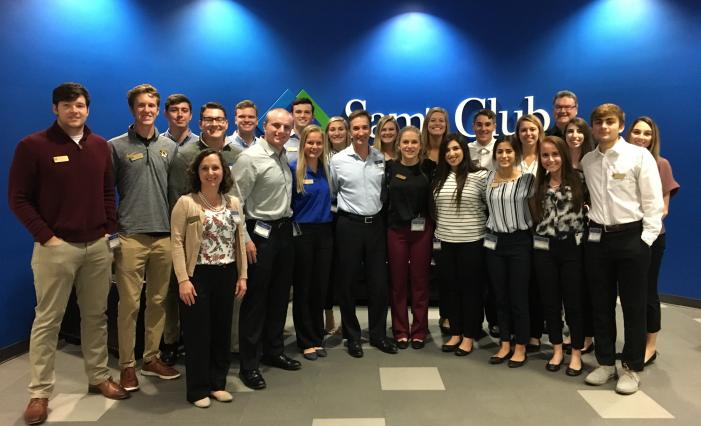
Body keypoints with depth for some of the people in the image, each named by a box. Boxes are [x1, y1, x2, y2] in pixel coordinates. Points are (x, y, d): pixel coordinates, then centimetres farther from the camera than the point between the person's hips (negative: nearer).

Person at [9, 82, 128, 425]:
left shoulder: (100, 146, 9)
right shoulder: (33, 146, -5)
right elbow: (18, 198, -6)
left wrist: (109, 228, 5)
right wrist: (45, 236, -11)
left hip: (97, 246, 4)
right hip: (56, 247, -4)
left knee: (96, 315, 12)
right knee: (47, 320, 4)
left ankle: (99, 377, 26)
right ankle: (39, 392, 16)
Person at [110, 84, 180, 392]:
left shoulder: (170, 147, 11)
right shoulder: (116, 146, 2)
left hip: (164, 236, 3)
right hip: (130, 237, -3)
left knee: (158, 301, 10)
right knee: (129, 303, 1)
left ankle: (152, 358, 24)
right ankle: (127, 365, 15)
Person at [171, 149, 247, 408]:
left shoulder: (234, 203, 8)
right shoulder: (186, 203, -6)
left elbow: (239, 241, 10)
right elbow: (177, 243, -9)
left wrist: (242, 276, 6)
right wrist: (183, 279, -16)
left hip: (227, 275, 5)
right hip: (198, 275, -4)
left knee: (222, 329, 12)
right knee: (198, 332, 4)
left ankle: (218, 383, 27)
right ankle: (198, 389, 18)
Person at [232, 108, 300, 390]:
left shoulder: (284, 157, 10)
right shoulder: (250, 158, -13)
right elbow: (235, 200, -16)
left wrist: (288, 224, 9)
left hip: (284, 231, 8)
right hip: (261, 232, -7)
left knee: (280, 295, 15)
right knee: (256, 298, 0)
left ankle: (273, 351, 31)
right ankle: (249, 364, 12)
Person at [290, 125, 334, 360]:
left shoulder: (327, 169, 8)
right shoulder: (294, 169, -6)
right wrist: (291, 227, -6)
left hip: (325, 232, 4)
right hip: (302, 233, -4)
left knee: (321, 287, 10)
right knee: (303, 288, 5)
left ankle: (318, 338, 24)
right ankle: (307, 341, 17)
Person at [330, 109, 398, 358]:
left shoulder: (381, 158, 4)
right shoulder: (338, 160, -4)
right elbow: (330, 193, 5)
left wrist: (378, 210, 10)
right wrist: (346, 208, 3)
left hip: (375, 223, 3)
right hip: (349, 225, -2)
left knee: (379, 281, 7)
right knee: (347, 282, 5)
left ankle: (378, 334, 23)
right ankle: (352, 336, 21)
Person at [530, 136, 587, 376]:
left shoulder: (578, 179, -1)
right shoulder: (537, 184, 6)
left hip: (572, 247, -2)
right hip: (544, 248, 2)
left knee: (574, 301, 4)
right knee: (550, 301, 9)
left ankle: (576, 353, 19)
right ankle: (557, 350, 25)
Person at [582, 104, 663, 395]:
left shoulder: (639, 156, -5)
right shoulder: (587, 161, 7)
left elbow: (653, 201, -7)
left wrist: (646, 239, -11)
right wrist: (590, 225, 2)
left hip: (631, 237, -4)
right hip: (597, 238, 4)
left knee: (634, 306, 5)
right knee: (601, 305, 11)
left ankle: (631, 368, 20)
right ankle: (605, 362, 26)